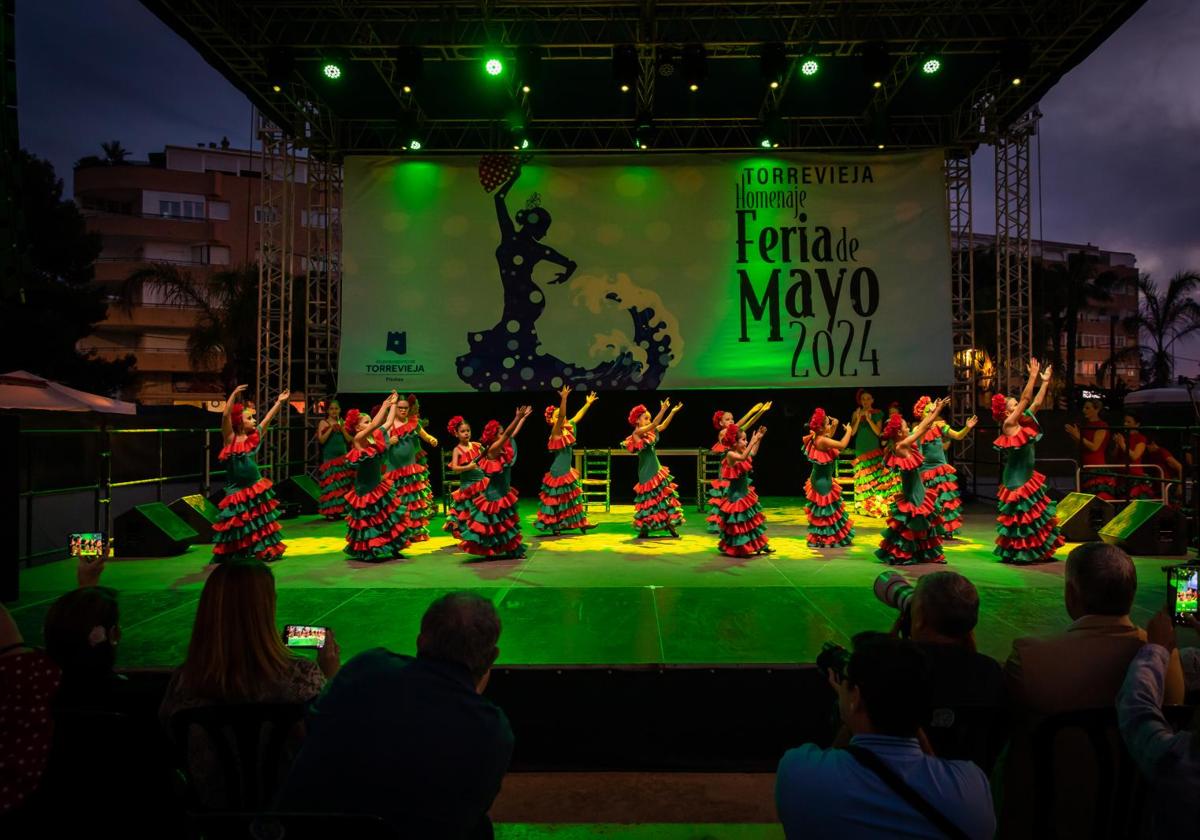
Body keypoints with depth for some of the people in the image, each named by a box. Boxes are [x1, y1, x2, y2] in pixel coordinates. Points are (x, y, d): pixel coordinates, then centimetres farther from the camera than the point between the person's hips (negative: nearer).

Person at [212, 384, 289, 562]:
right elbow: (226, 415, -21)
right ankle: (233, 556, 17)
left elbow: (268, 418, 10)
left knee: (260, 523, 13)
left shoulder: (255, 436, 2)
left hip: (256, 489, 4)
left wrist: (279, 402, 11)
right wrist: (234, 394, -26)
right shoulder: (230, 439, -9)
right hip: (237, 491, -4)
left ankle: (266, 551, 27)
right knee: (237, 526, 4)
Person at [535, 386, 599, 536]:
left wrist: (588, 403, 23)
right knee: (557, 500, 1)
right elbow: (561, 417, -33)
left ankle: (580, 523, 23)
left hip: (567, 470, 9)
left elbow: (578, 416, 18)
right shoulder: (556, 432, -16)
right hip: (558, 472, -9)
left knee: (573, 497, 14)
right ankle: (554, 526, 11)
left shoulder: (567, 428, 5)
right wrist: (564, 398, -42)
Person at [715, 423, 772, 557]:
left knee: (753, 520, 14)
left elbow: (753, 453, 25)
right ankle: (734, 549, 12)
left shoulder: (741, 452, 5)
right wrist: (753, 442, -39)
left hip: (745, 492, 9)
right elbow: (743, 457, -40)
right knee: (738, 523, 0)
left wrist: (759, 439, 16)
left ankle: (760, 546, 22)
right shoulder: (730, 454, -20)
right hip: (736, 495, -9)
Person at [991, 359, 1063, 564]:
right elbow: (1026, 399, -17)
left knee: (1036, 515, 13)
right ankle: (1015, 553, 6)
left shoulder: (1022, 422, 9)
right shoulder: (1008, 425, -13)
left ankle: (1035, 552, 22)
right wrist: (1033, 376, -15)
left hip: (1028, 477, 9)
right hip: (1016, 479, -9)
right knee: (1020, 516, -4)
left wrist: (1045, 382, 11)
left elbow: (1037, 403, 12)